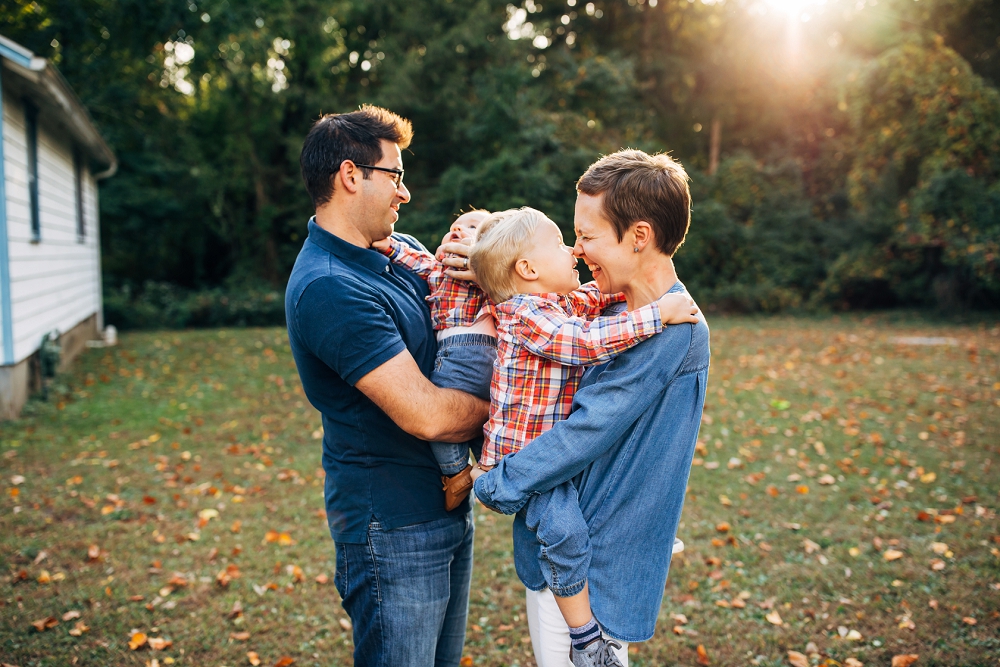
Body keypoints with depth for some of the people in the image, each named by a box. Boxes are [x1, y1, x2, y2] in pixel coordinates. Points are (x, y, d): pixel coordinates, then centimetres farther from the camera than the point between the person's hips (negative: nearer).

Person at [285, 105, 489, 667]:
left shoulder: (400, 250, 6)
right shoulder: (328, 288, -23)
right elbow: (425, 414, -26)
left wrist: (463, 257, -7)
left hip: (446, 504, 9)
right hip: (394, 524, -9)